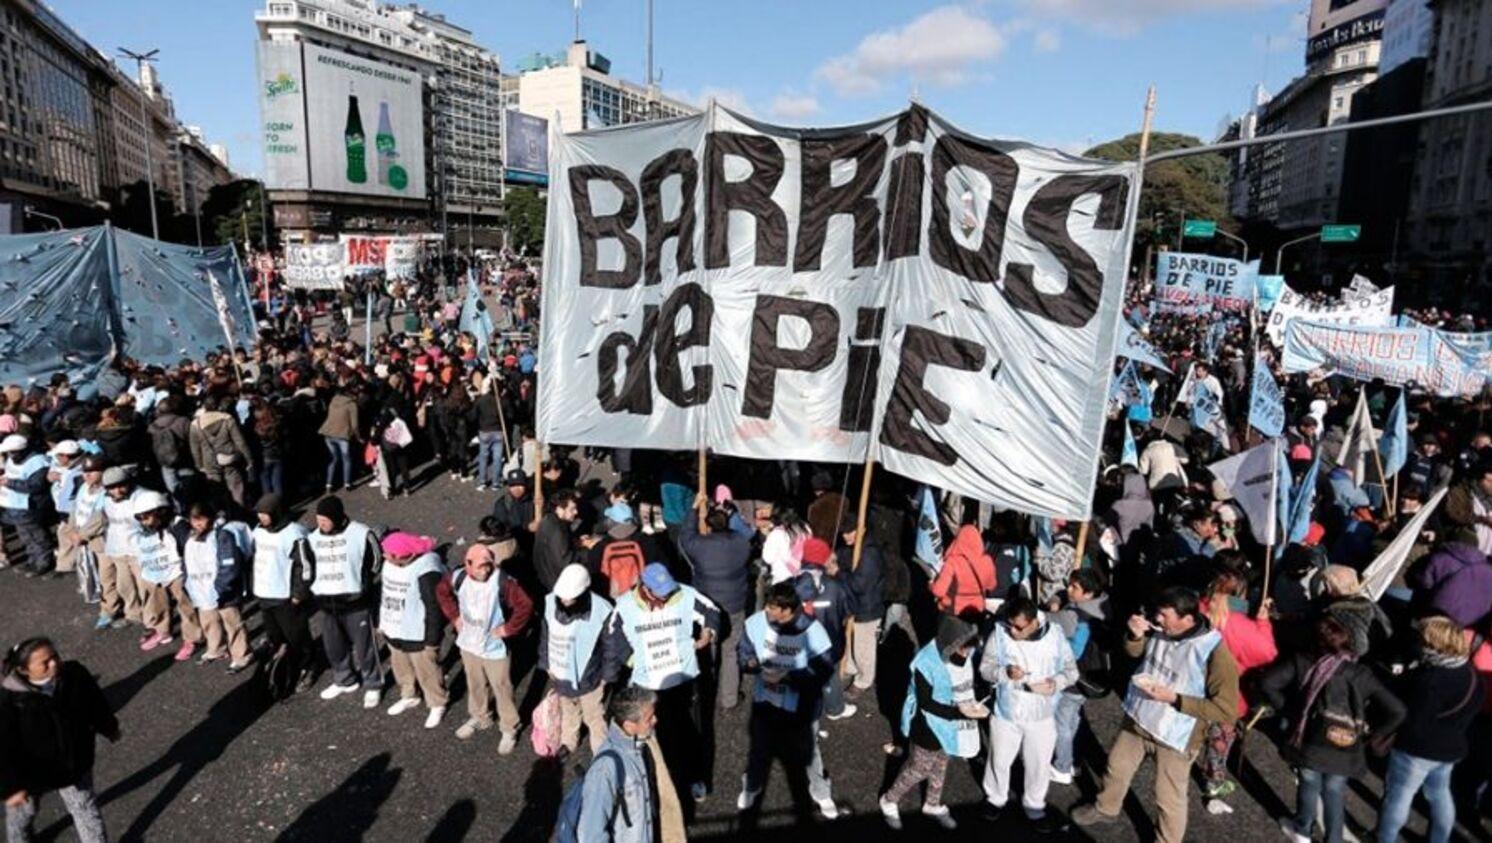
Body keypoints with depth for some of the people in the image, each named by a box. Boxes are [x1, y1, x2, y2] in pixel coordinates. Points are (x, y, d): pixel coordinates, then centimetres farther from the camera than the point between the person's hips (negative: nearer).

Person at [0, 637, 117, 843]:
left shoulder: (75, 675, -22)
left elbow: (95, 702, -2)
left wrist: (109, 728, 13)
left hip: (74, 762, 2)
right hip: (30, 771, -1)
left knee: (84, 807, 20)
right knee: (22, 811, 29)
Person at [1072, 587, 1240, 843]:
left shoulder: (1214, 652, -29)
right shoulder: (1159, 630, -12)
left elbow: (1226, 710, -25)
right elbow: (1135, 652, 8)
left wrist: (1174, 699, -30)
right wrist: (1136, 635, -15)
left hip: (1174, 736, -6)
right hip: (1137, 719, 6)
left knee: (1168, 799, 14)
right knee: (1117, 767, 27)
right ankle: (1106, 809, 54)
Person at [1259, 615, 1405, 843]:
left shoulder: (1303, 662, -9)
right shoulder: (1362, 675, -3)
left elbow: (1266, 683, -16)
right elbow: (1396, 711, -4)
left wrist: (1286, 708, -1)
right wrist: (1366, 732, 7)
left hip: (1310, 744, -1)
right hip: (1344, 752, 1)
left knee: (1309, 785, 24)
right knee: (1334, 794, 22)